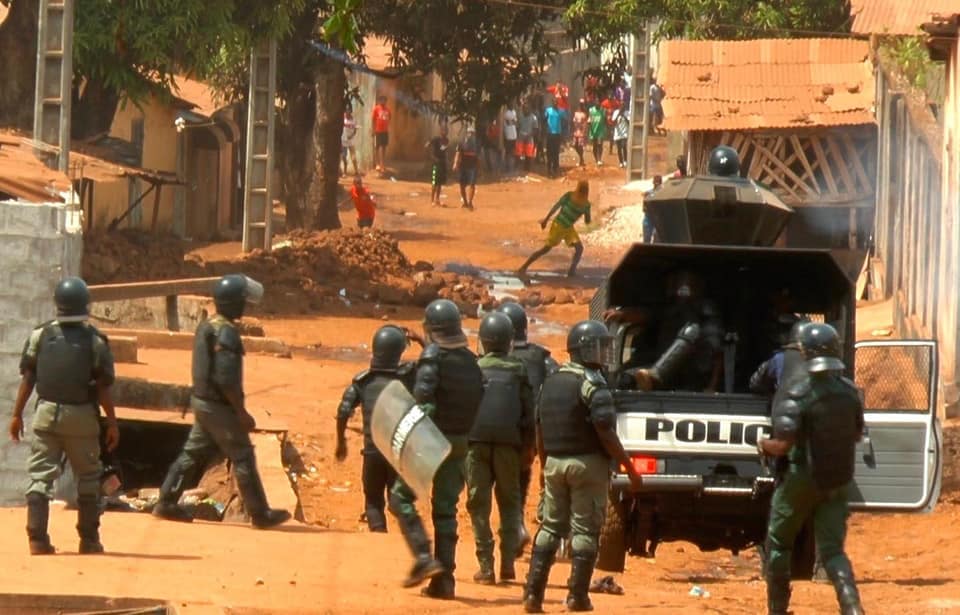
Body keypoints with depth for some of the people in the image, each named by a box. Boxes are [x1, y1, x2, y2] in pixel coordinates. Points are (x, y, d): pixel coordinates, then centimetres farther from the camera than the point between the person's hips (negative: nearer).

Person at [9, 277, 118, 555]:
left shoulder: (40, 335, -1)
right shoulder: (94, 340, -6)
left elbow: (27, 378, 0)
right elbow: (102, 387, -6)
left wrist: (17, 414, 6)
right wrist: (112, 422, 2)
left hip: (46, 413, 1)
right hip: (81, 417, -1)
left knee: (40, 476, 4)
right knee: (88, 479, 12)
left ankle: (37, 539, -6)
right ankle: (89, 540, 13)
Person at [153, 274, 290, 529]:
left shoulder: (206, 326, 9)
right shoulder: (226, 332, -20)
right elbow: (226, 379, -25)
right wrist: (241, 412, -20)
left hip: (202, 401, 9)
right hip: (220, 406, -9)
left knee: (193, 453, 14)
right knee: (243, 458, -1)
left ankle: (167, 503, 15)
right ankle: (260, 514, 5)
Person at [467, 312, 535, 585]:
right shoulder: (518, 370, 5)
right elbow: (529, 411, 4)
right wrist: (527, 445, 10)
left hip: (476, 442, -1)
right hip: (508, 443, 1)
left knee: (479, 504, 3)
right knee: (509, 503, 12)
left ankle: (486, 566, -2)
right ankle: (508, 562, 4)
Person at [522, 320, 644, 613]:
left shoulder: (551, 382, 11)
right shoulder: (593, 385, -13)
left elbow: (540, 432, 15)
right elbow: (606, 434, -18)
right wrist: (629, 467, -12)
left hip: (554, 464, 6)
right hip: (587, 465, -6)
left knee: (550, 528, 11)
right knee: (585, 531, 0)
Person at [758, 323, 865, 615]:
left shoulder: (800, 394, -19)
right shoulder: (850, 392, -1)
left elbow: (783, 445, -22)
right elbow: (857, 434, 12)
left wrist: (764, 444, -1)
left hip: (803, 480, -4)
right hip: (838, 481, 5)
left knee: (778, 543, 16)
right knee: (832, 549, 6)